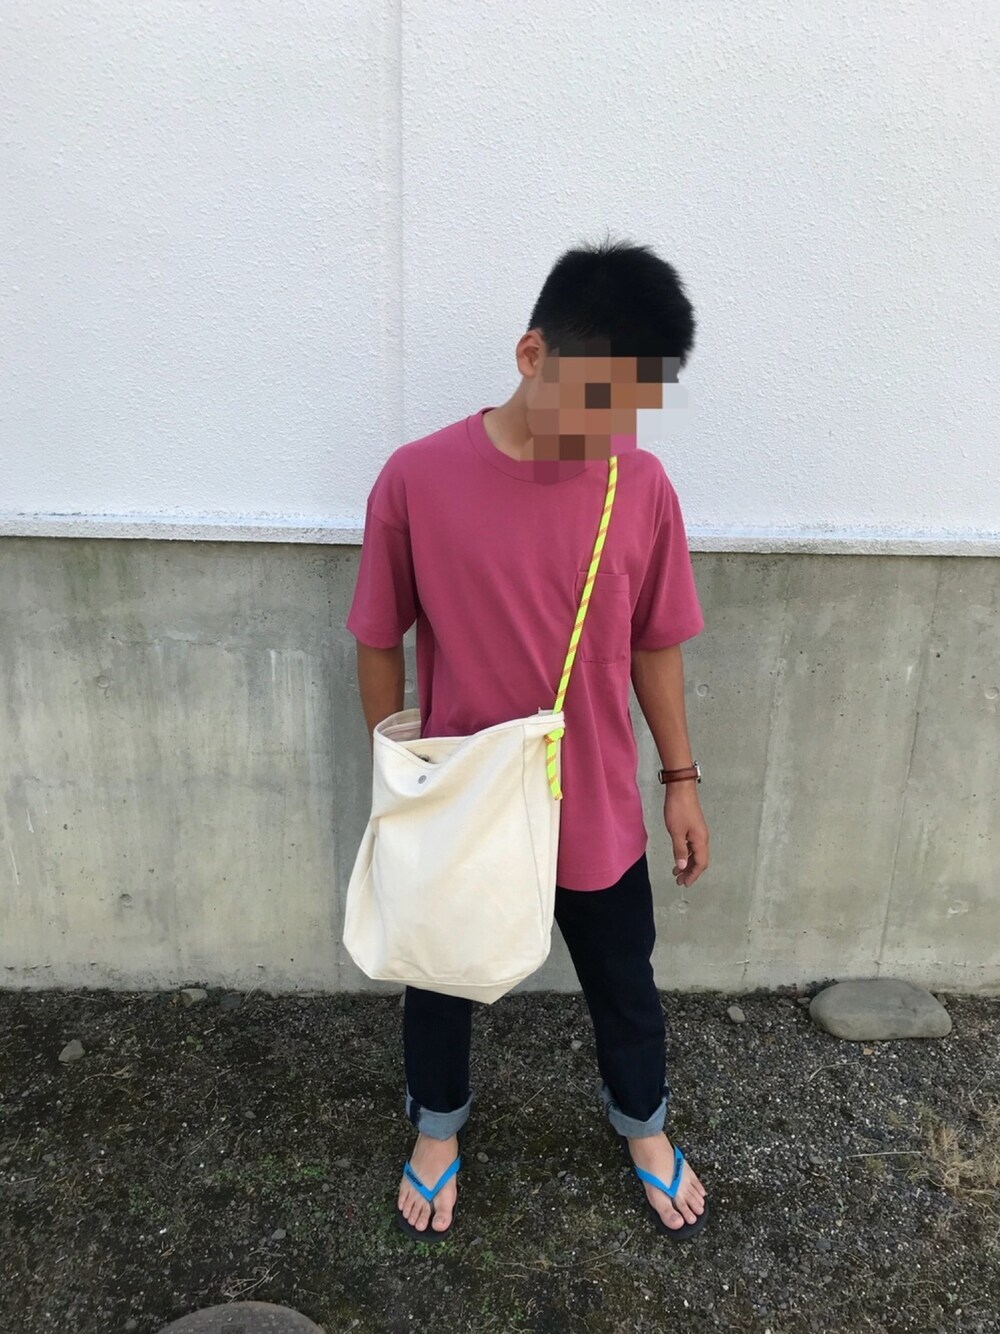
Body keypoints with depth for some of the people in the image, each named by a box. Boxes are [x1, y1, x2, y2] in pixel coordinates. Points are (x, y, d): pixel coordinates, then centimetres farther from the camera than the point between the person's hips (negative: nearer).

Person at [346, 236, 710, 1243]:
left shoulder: (644, 487, -10)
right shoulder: (417, 479, -17)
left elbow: (654, 646, 1)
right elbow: (379, 645, -6)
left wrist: (680, 779, 6)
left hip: (597, 810, 2)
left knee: (623, 984, 23)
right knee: (440, 980, 23)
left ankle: (643, 1124, 55)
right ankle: (438, 1125, 55)